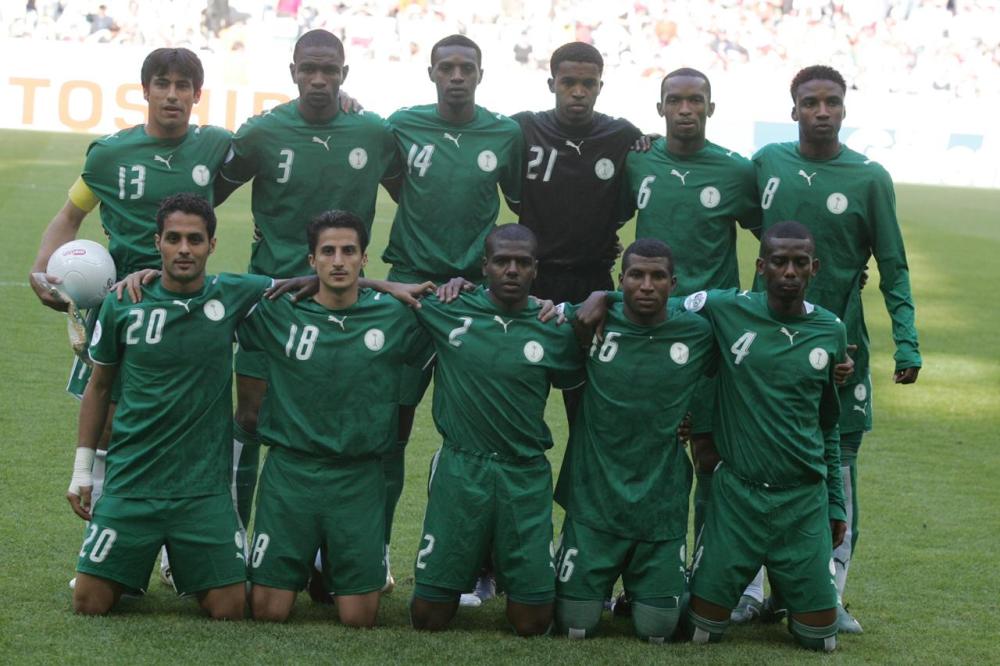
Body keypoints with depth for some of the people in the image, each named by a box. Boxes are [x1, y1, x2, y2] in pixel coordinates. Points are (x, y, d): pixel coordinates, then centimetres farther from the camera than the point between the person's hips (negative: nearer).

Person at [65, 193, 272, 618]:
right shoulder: (123, 305, -1)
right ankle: (130, 572, 30)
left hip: (204, 487, 0)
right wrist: (82, 468, 8)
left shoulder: (231, 296, -2)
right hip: (130, 483, 0)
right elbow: (98, 387, 10)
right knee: (89, 605, -4)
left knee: (229, 610, -4)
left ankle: (188, 569, 29)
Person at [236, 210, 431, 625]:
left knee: (359, 619, -2)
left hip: (359, 478, 1)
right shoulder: (277, 313, -1)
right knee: (268, 612, -2)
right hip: (289, 470, 0)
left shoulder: (395, 318, 2)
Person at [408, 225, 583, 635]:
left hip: (526, 476, 0)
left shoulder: (555, 331, 1)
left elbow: (576, 397, 16)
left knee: (533, 623, 0)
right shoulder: (448, 309, -1)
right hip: (460, 468, 0)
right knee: (428, 617, 1)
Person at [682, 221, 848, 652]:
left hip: (804, 502, 2)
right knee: (702, 632, -2)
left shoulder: (831, 332, 3)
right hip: (737, 493, -2)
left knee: (820, 638, 2)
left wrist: (836, 503, 17)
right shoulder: (726, 310, -6)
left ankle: (784, 589, 33)